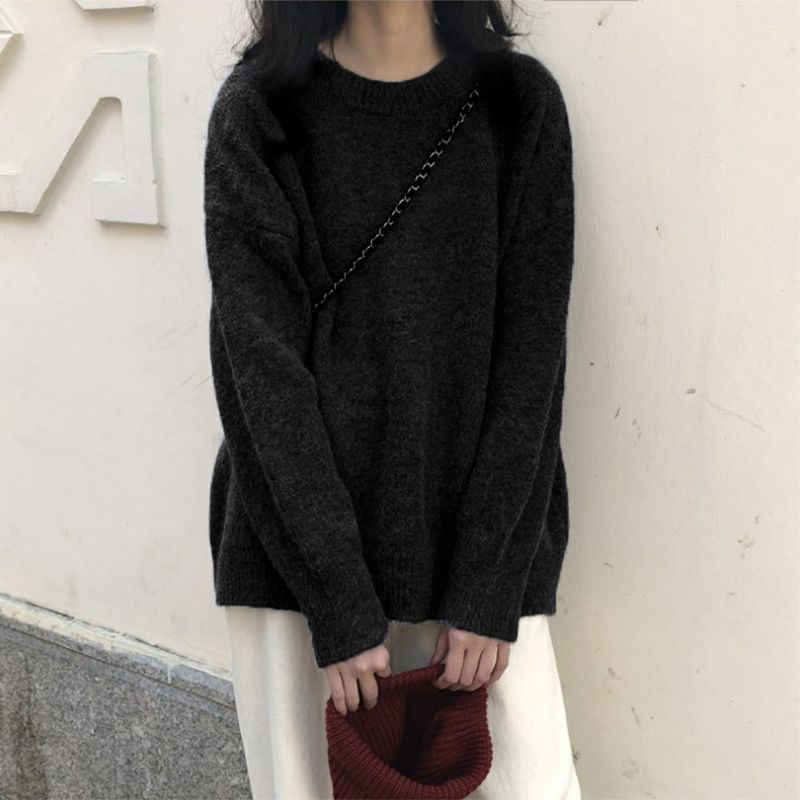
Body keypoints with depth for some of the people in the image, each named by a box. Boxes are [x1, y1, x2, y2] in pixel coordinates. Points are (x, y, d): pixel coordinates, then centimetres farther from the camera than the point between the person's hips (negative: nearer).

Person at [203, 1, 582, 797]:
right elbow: (263, 368, -8)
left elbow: (531, 358, -2)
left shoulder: (521, 103, 2)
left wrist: (487, 590, -7)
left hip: (483, 537, 1)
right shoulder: (258, 112, -2)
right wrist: (341, 605, -13)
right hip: (299, 544, -1)